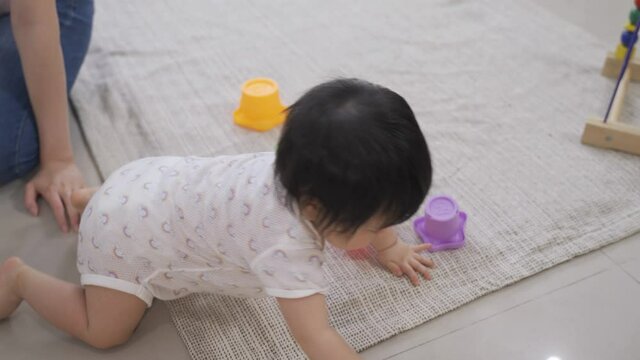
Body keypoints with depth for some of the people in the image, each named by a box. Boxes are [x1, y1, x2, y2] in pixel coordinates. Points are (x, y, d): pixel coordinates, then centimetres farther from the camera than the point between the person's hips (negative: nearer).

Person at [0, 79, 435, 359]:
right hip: (125, 231, -7)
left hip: (161, 181, 7)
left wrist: (390, 248, 11)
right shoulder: (285, 242, -39)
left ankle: (93, 200, 39)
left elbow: (367, 199, 7)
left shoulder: (308, 174, -15)